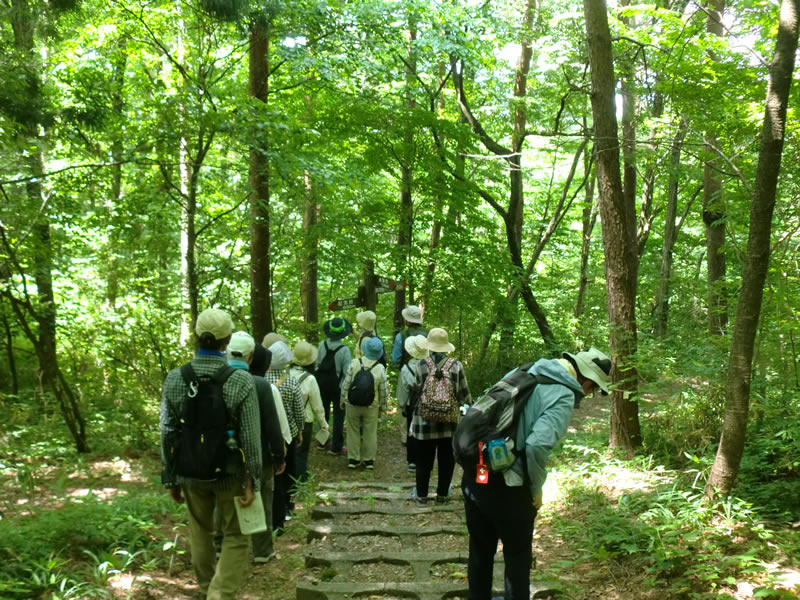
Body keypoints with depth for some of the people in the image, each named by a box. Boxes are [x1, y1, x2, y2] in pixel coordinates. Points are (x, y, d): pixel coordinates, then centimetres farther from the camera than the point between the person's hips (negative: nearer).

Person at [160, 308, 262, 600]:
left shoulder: (174, 379, -8)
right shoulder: (242, 382, -16)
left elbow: (167, 433, -4)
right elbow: (250, 437, -15)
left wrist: (170, 478, 6)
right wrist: (252, 481, -5)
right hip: (230, 473, -3)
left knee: (200, 534, 22)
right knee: (236, 538, 12)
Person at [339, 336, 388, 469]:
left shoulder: (354, 363, -13)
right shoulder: (380, 368, -11)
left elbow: (346, 384, -7)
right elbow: (383, 391, -4)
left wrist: (343, 399, 7)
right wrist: (383, 406, 11)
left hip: (352, 404, 0)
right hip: (371, 407, 0)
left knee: (353, 432, 13)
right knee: (370, 433, 13)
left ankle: (353, 459, 20)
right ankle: (369, 460, 21)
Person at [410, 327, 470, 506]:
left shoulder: (422, 365, -10)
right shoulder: (456, 365, -8)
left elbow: (417, 387, 0)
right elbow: (464, 395, -3)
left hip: (424, 421, 0)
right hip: (450, 422, 0)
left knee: (424, 460, 12)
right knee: (446, 459, 14)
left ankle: (421, 495, 22)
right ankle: (442, 495, 24)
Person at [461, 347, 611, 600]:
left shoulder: (526, 372, 10)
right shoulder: (563, 397, -13)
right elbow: (537, 445, -27)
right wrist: (536, 489, -10)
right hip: (504, 486, -7)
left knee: (480, 550, 24)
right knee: (518, 556, 16)